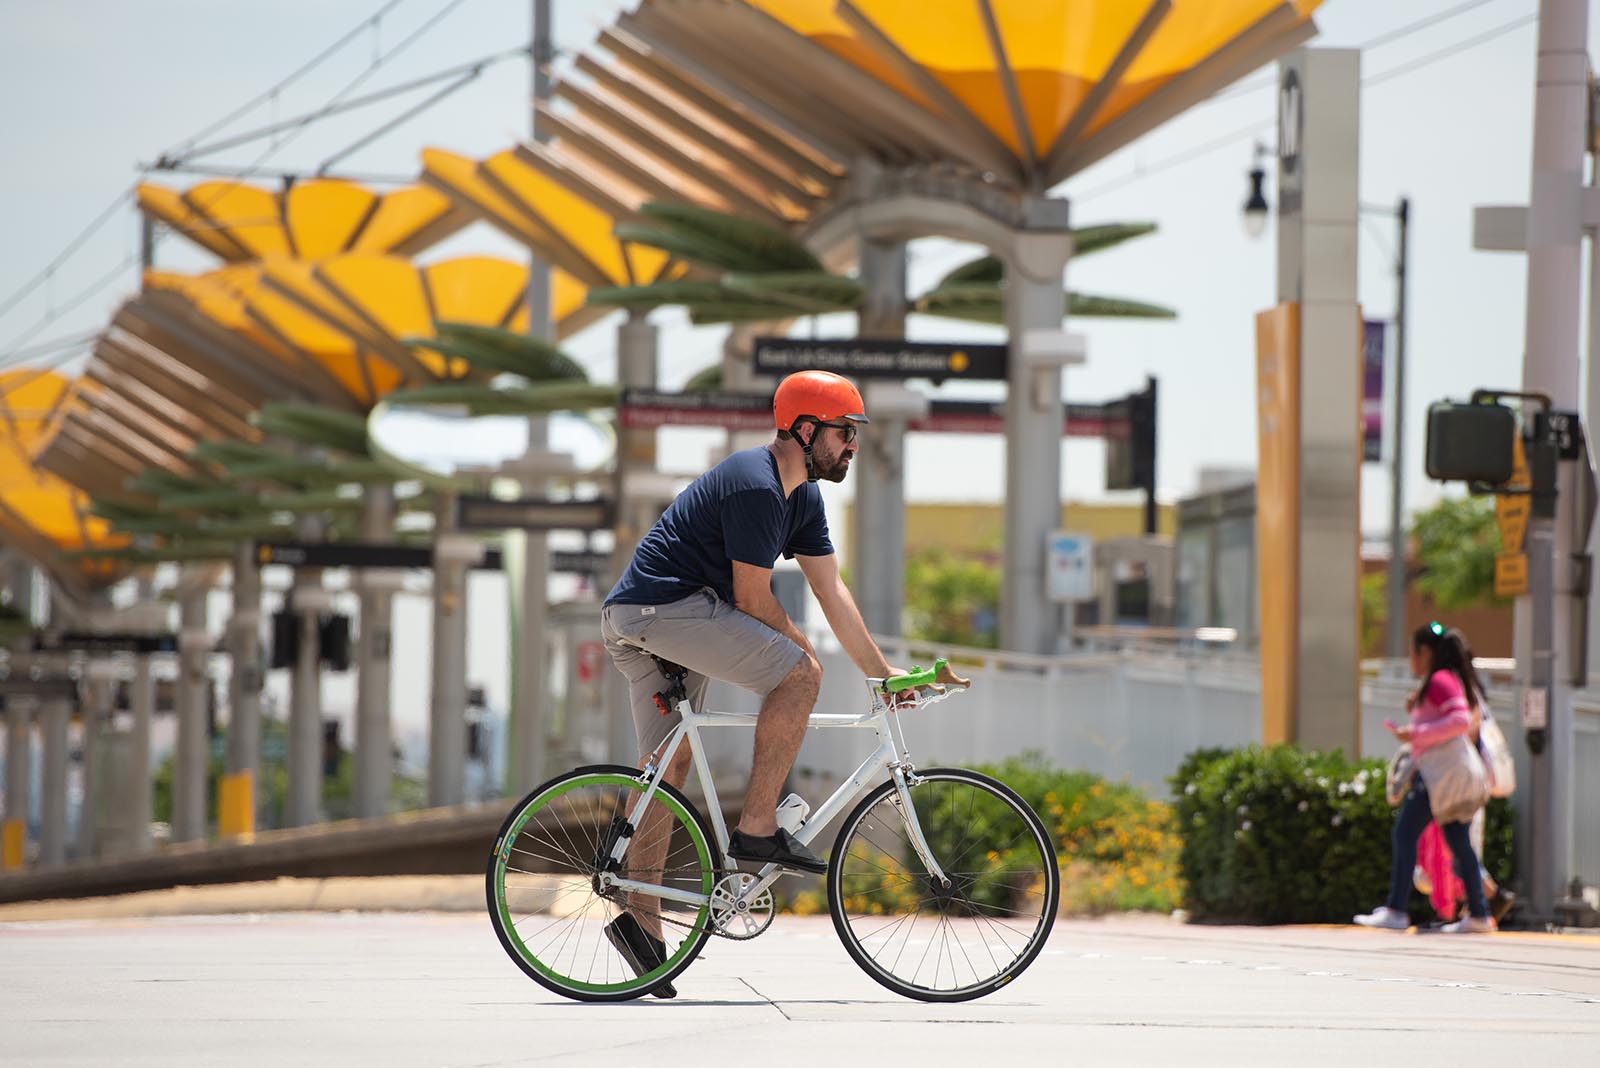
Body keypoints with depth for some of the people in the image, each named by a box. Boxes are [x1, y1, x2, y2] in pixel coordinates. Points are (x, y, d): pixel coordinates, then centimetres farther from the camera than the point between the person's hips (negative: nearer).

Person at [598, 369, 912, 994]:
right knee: (800, 673, -15)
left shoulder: (803, 497, 15)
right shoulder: (755, 487, -17)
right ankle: (758, 827, -11)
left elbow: (831, 593, 16)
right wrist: (797, 649, 1)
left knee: (667, 765, 9)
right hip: (666, 606, -11)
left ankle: (640, 918, 9)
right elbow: (753, 600, -14)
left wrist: (882, 673, 14)